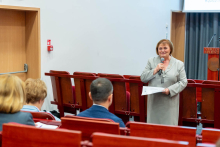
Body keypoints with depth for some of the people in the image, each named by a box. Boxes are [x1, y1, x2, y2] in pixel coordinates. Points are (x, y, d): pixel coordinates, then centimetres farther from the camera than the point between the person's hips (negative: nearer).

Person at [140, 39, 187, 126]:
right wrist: (155, 70, -9)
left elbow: (183, 82, 1)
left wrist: (170, 90, -14)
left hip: (170, 101, -1)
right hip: (154, 101, 1)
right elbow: (143, 78, 5)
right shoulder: (151, 61, 9)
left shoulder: (179, 64, 6)